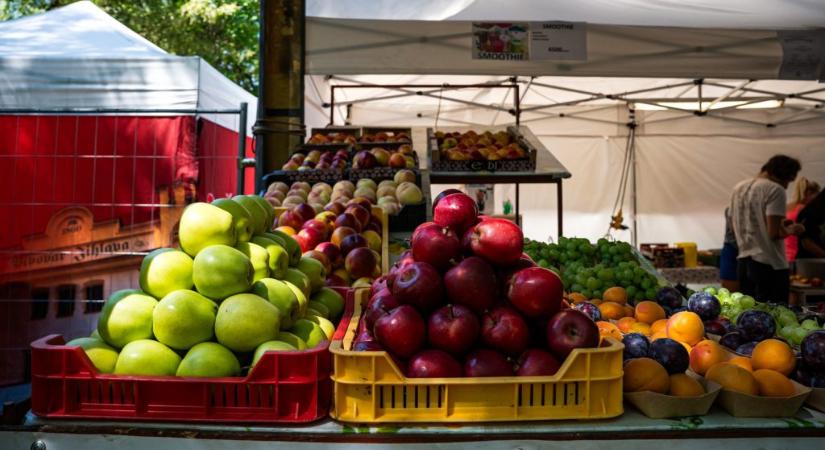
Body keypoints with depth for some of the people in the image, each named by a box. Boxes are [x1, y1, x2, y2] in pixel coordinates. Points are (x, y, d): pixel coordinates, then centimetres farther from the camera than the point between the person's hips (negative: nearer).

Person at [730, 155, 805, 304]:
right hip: (769, 264, -7)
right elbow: (774, 233, -18)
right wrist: (791, 230, 2)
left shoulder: (739, 188, 12)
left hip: (743, 262, 7)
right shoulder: (775, 190, -11)